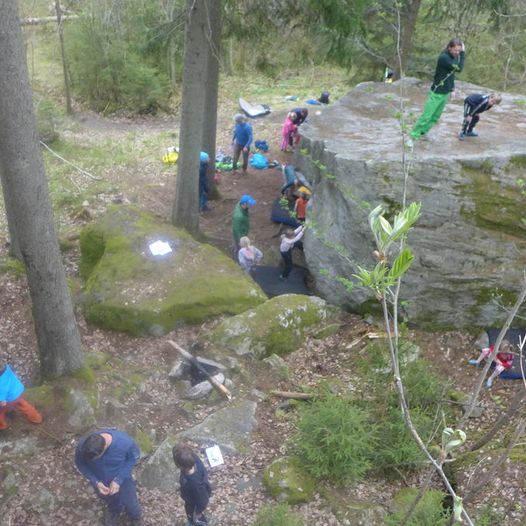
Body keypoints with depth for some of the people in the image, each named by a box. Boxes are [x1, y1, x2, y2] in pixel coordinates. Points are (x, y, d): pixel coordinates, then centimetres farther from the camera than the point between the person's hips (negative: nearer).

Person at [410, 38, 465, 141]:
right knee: (427, 115, -3)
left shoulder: (453, 57, 4)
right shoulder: (444, 58, -24)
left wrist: (452, 88, 10)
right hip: (437, 93, -8)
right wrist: (463, 53, -21)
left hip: (445, 93, 8)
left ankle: (422, 133, 23)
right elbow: (459, 68, -27)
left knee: (435, 116, 12)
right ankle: (414, 134, 9)